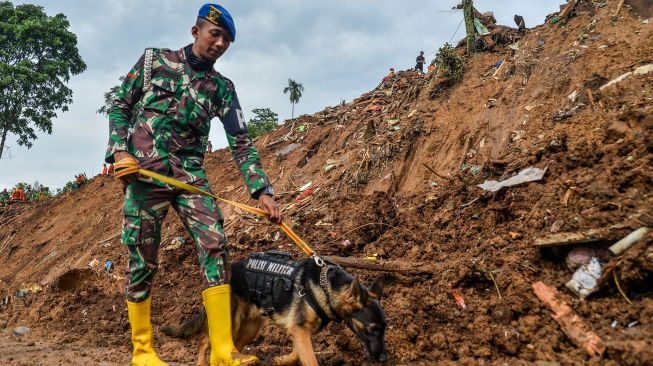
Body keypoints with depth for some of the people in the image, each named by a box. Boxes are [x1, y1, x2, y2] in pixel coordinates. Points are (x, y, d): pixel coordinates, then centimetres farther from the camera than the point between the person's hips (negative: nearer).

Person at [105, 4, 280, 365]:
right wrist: (120, 150, -10)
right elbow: (119, 105, 7)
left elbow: (241, 142, 4)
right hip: (144, 169, -2)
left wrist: (262, 190, -8)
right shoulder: (155, 59, 7)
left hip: (190, 173, 2)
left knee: (215, 245, -15)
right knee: (142, 259, 0)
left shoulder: (222, 87, 10)